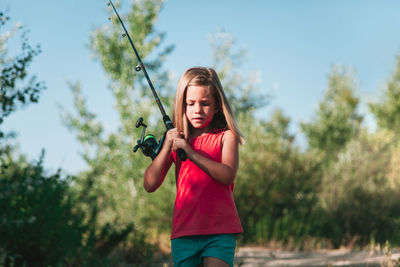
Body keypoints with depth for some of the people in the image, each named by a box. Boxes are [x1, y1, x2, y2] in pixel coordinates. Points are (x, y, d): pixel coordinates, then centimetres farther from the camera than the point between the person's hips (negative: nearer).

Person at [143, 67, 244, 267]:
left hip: (220, 230, -3)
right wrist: (166, 147, -6)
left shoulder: (226, 136, 5)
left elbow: (227, 175, -13)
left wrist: (189, 151, -16)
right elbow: (150, 185, 5)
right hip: (184, 232, 3)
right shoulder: (175, 138, 12)